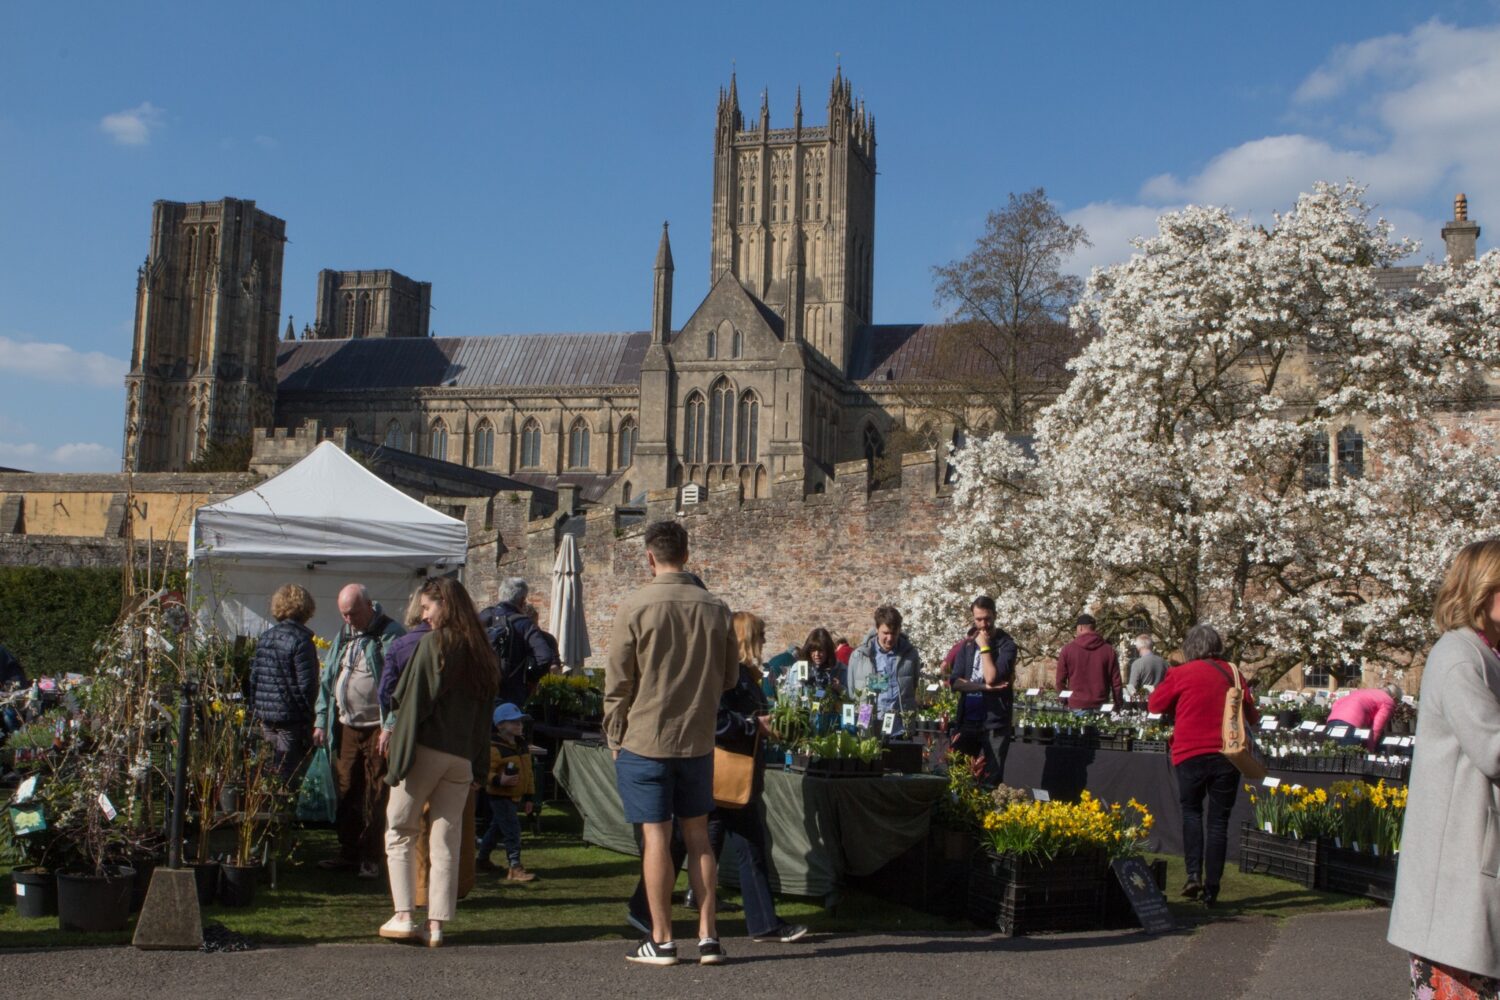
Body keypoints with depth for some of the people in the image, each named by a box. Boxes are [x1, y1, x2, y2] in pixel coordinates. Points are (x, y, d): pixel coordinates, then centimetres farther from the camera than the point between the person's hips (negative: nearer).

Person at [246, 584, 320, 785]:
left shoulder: (264, 638, 9)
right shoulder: (301, 640, -12)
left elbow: (254, 677, 13)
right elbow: (306, 684, -13)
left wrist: (256, 712, 19)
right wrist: (308, 716, -3)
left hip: (265, 717, 7)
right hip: (291, 718, -7)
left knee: (268, 774, 14)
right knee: (287, 777, -4)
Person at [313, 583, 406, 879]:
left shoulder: (391, 635, -8)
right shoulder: (343, 636, 14)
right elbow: (327, 680, 19)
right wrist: (321, 721, 12)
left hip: (377, 729, -6)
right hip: (346, 727, 7)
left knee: (376, 797, -1)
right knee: (346, 793, 10)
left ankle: (370, 858, 5)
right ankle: (348, 852, 20)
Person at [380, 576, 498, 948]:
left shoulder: (432, 643, -7)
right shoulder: (480, 651, 10)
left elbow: (407, 700, -10)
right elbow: (484, 713, 12)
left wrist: (399, 758, 0)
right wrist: (478, 766, 13)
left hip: (426, 750, -5)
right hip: (463, 758, 5)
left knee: (400, 831, 8)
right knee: (447, 840, 7)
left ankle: (403, 916, 1)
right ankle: (436, 924, 6)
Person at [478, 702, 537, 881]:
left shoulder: (522, 746, 10)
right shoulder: (494, 748, -17)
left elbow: (528, 773, 17)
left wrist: (528, 796, 17)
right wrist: (499, 780, -38)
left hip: (515, 796, 9)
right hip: (499, 796, -9)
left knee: (497, 829, 21)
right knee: (512, 830, -14)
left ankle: (483, 859, 36)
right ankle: (514, 868, -13)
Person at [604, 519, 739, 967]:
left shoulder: (635, 608, -11)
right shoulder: (715, 609, -1)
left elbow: (618, 681, -7)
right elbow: (730, 677, 8)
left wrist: (614, 736, 5)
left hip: (644, 740, -3)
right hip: (698, 740, 3)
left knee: (655, 836, 2)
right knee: (697, 835, 11)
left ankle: (661, 941, 8)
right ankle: (708, 937, 13)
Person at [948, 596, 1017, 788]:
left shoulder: (1006, 644, -4)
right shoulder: (967, 644, 10)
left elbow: (992, 677, -18)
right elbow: (956, 682, 1)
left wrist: (984, 647, -10)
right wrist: (983, 687, -12)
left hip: (995, 722, -5)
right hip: (968, 720, 5)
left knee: (991, 779, -2)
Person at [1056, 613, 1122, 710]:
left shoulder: (1067, 650, 1)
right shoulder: (1108, 650, 4)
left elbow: (1060, 681, 3)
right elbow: (1116, 682, 3)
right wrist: (1118, 706, 10)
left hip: (1076, 706, -1)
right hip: (1101, 706, 1)